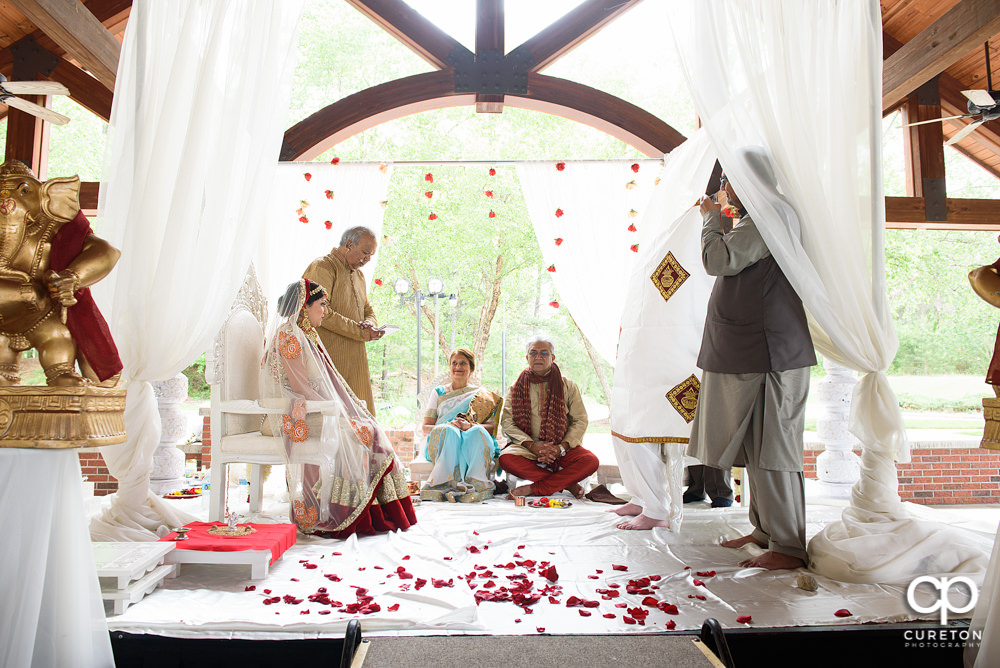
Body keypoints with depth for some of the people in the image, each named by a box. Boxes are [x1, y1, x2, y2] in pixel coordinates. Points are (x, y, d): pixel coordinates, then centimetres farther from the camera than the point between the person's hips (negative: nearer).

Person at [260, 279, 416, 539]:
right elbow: (301, 387, -18)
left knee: (370, 431, -5)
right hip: (297, 418, -9)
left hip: (315, 411, 9)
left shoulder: (308, 335, 18)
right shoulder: (289, 335, -12)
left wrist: (351, 404, 7)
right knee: (352, 436, -19)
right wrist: (334, 408, -12)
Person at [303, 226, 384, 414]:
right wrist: (359, 331, -18)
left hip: (355, 360, 8)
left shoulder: (358, 275, 20)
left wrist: (370, 325, -2)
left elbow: (368, 310, 23)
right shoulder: (322, 267, -9)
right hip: (330, 355, -8)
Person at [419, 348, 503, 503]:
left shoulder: (481, 394, 19)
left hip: (474, 445, 0)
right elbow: (426, 427, 11)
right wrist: (447, 426, -11)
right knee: (449, 431, -35)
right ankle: (449, 484, -44)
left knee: (478, 431, -35)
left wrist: (470, 426, -15)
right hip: (441, 443, 0)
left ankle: (476, 484, -43)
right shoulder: (438, 392, 21)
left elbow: (492, 426, 7)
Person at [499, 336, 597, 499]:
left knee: (591, 461, -28)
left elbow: (580, 421, 3)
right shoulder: (516, 388, 8)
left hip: (562, 447, 0)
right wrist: (531, 445, -16)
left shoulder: (567, 386, 8)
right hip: (527, 446, 0)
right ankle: (566, 483, -20)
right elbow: (507, 422, -1)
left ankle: (535, 489, -23)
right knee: (505, 459, -32)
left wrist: (561, 448, -13)